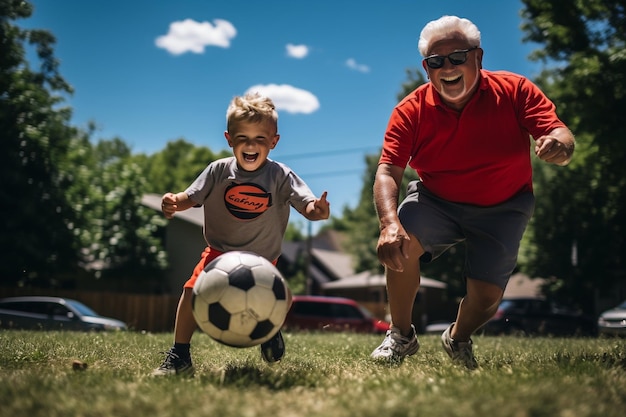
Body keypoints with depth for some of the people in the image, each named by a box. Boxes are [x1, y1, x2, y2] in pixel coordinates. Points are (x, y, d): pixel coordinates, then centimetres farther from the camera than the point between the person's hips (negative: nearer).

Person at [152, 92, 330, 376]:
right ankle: (179, 357, -2)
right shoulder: (219, 171, -11)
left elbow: (306, 205, -22)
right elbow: (191, 197, -6)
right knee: (193, 291, -17)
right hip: (220, 252, 1)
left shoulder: (280, 176, -16)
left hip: (262, 259, -1)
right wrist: (173, 202, -28)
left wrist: (316, 210, -46)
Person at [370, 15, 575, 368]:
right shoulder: (411, 111, -13)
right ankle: (402, 336, -5)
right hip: (436, 203, 0)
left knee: (487, 297, -11)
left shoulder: (514, 90, -14)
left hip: (503, 210, 0)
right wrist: (390, 223, -40)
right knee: (401, 243, -30)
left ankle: (458, 339, 28)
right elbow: (388, 171, -20)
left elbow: (562, 135, -20)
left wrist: (560, 145, -47)